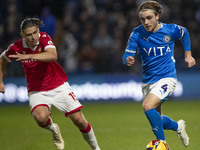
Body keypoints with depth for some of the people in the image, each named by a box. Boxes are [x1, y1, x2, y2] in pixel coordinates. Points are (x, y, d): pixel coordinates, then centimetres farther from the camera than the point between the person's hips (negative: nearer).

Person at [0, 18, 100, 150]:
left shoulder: (44, 38, -17)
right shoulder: (16, 47, -12)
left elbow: (53, 55, -38)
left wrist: (29, 56, -47)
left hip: (59, 86, 0)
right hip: (37, 91, 0)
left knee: (79, 120, -5)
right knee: (40, 117, -31)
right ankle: (54, 130, 5)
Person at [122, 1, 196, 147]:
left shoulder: (171, 30, -9)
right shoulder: (137, 33, -8)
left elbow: (184, 33, 13)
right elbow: (127, 54, -11)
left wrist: (188, 55, 14)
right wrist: (128, 60, -34)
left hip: (167, 77, -4)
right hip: (148, 81, 4)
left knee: (148, 106, -28)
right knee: (156, 120, 13)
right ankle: (178, 126, 45)